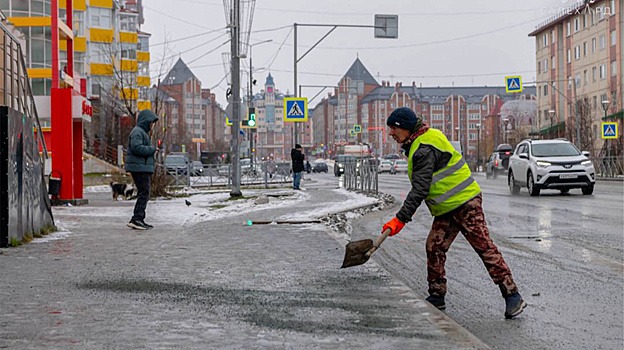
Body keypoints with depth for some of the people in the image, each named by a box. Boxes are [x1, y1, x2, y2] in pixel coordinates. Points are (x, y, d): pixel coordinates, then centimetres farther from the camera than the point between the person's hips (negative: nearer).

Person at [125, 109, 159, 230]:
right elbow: (136, 147, -23)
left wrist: (152, 150, 11)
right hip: (139, 167, -11)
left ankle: (139, 219, 15)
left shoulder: (143, 132, 24)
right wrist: (152, 150, -14)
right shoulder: (137, 132, -11)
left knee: (144, 194, 12)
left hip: (144, 167, 11)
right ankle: (136, 219, -16)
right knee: (144, 193, -13)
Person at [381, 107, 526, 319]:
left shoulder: (424, 150, -20)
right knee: (434, 247, 5)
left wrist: (401, 219, -25)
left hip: (465, 203, -10)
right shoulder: (418, 144, 13)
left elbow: (420, 190, -25)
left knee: (484, 247, -9)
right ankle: (436, 297, 12)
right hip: (446, 208, 10)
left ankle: (512, 296, -7)